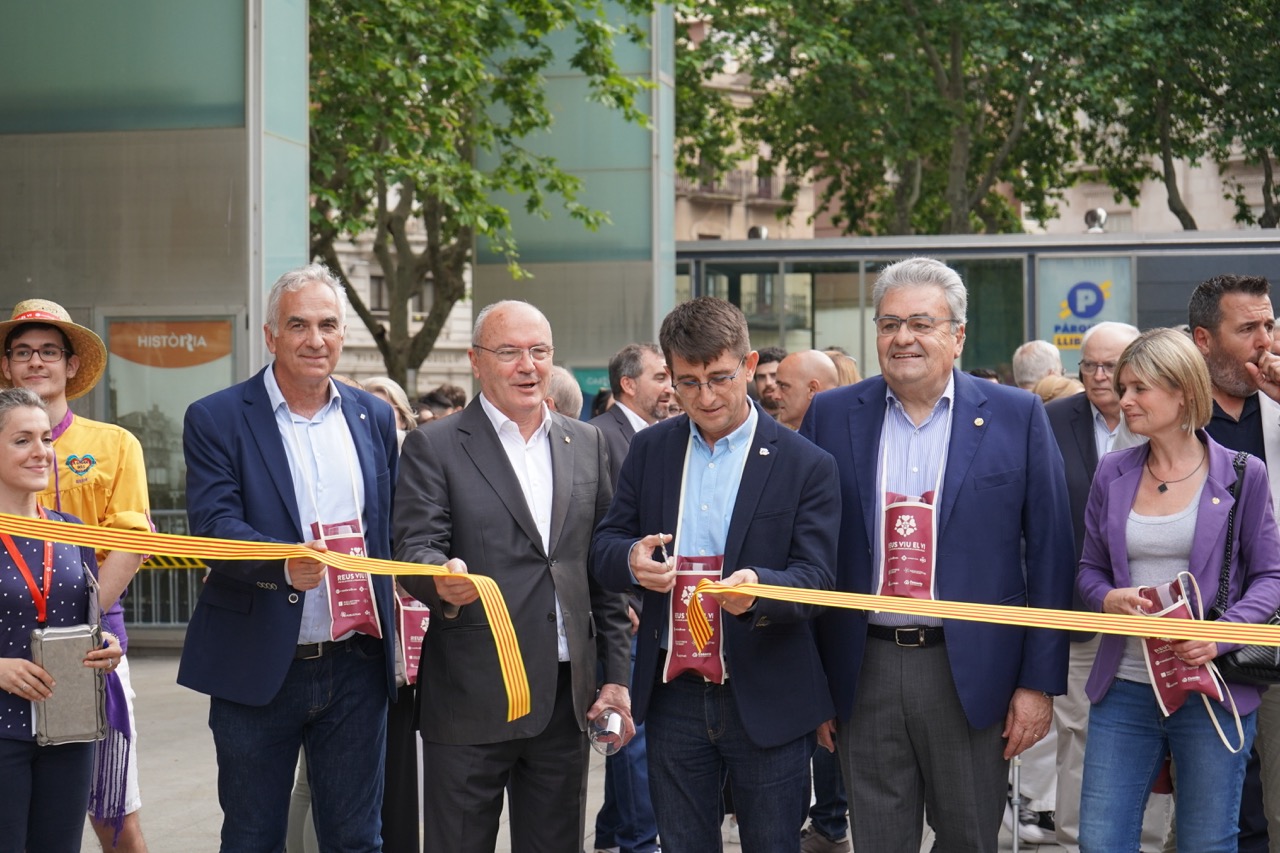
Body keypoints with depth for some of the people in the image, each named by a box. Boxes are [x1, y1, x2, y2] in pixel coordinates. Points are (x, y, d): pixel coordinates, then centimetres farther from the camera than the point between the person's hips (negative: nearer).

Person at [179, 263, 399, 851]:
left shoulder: (374, 418, 10)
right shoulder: (216, 420, -4)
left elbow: (390, 529, 14)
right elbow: (214, 525, -16)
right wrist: (285, 563, -34)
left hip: (356, 666, 3)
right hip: (258, 668, -3)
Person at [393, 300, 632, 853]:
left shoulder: (587, 444, 12)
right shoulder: (433, 447, -1)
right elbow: (415, 547, -10)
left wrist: (617, 676, 8)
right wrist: (440, 578, -34)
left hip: (567, 695, 4)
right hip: (472, 698, -4)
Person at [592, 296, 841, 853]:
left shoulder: (806, 465, -5)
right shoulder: (650, 450, 8)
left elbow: (816, 577, -10)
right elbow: (604, 547, 7)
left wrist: (757, 587, -32)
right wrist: (632, 560, -18)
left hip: (766, 701, -3)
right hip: (673, 697, 3)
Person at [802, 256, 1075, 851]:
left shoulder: (1017, 417, 0)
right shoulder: (831, 416, 4)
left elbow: (1048, 554, 0)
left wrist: (1040, 681, -4)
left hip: (970, 671, -1)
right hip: (864, 670, 1)